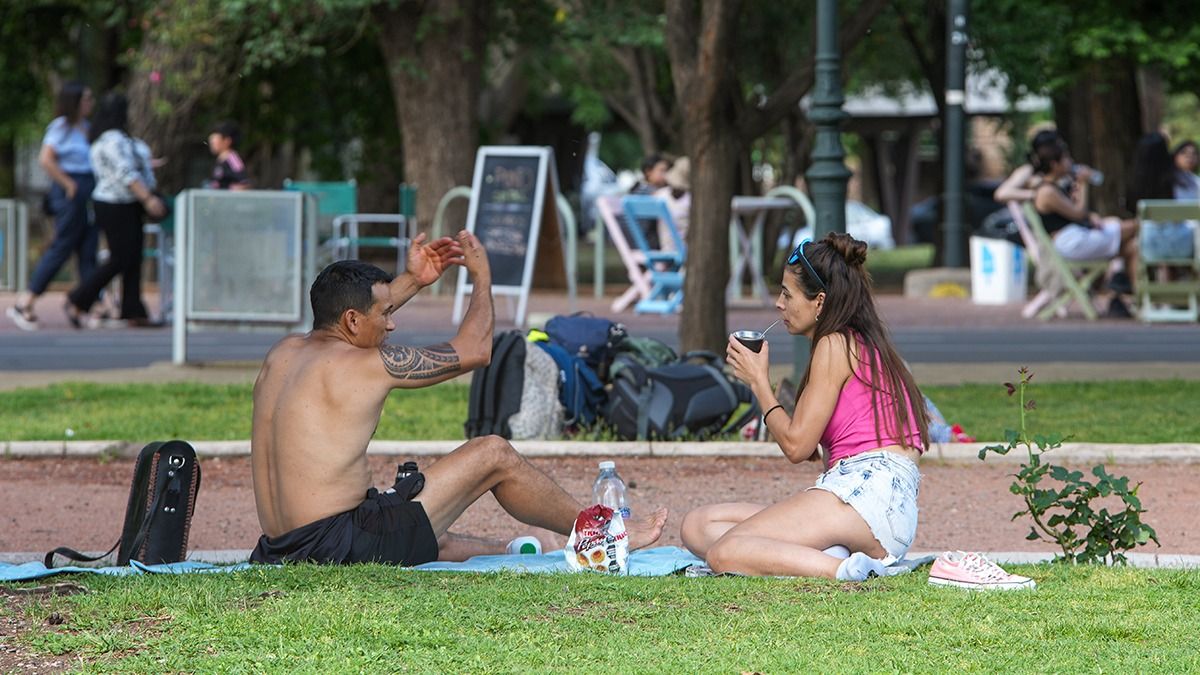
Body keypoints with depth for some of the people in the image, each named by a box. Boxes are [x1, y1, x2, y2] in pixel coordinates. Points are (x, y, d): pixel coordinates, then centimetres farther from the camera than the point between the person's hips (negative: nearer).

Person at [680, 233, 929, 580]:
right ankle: (822, 558, -17)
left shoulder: (835, 344, -4)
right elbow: (811, 450, 20)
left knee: (724, 552, -25)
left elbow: (796, 445, -7)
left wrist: (758, 379, 5)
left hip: (867, 490, -11)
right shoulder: (864, 343, 25)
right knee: (697, 526, 5)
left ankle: (845, 570, -31)